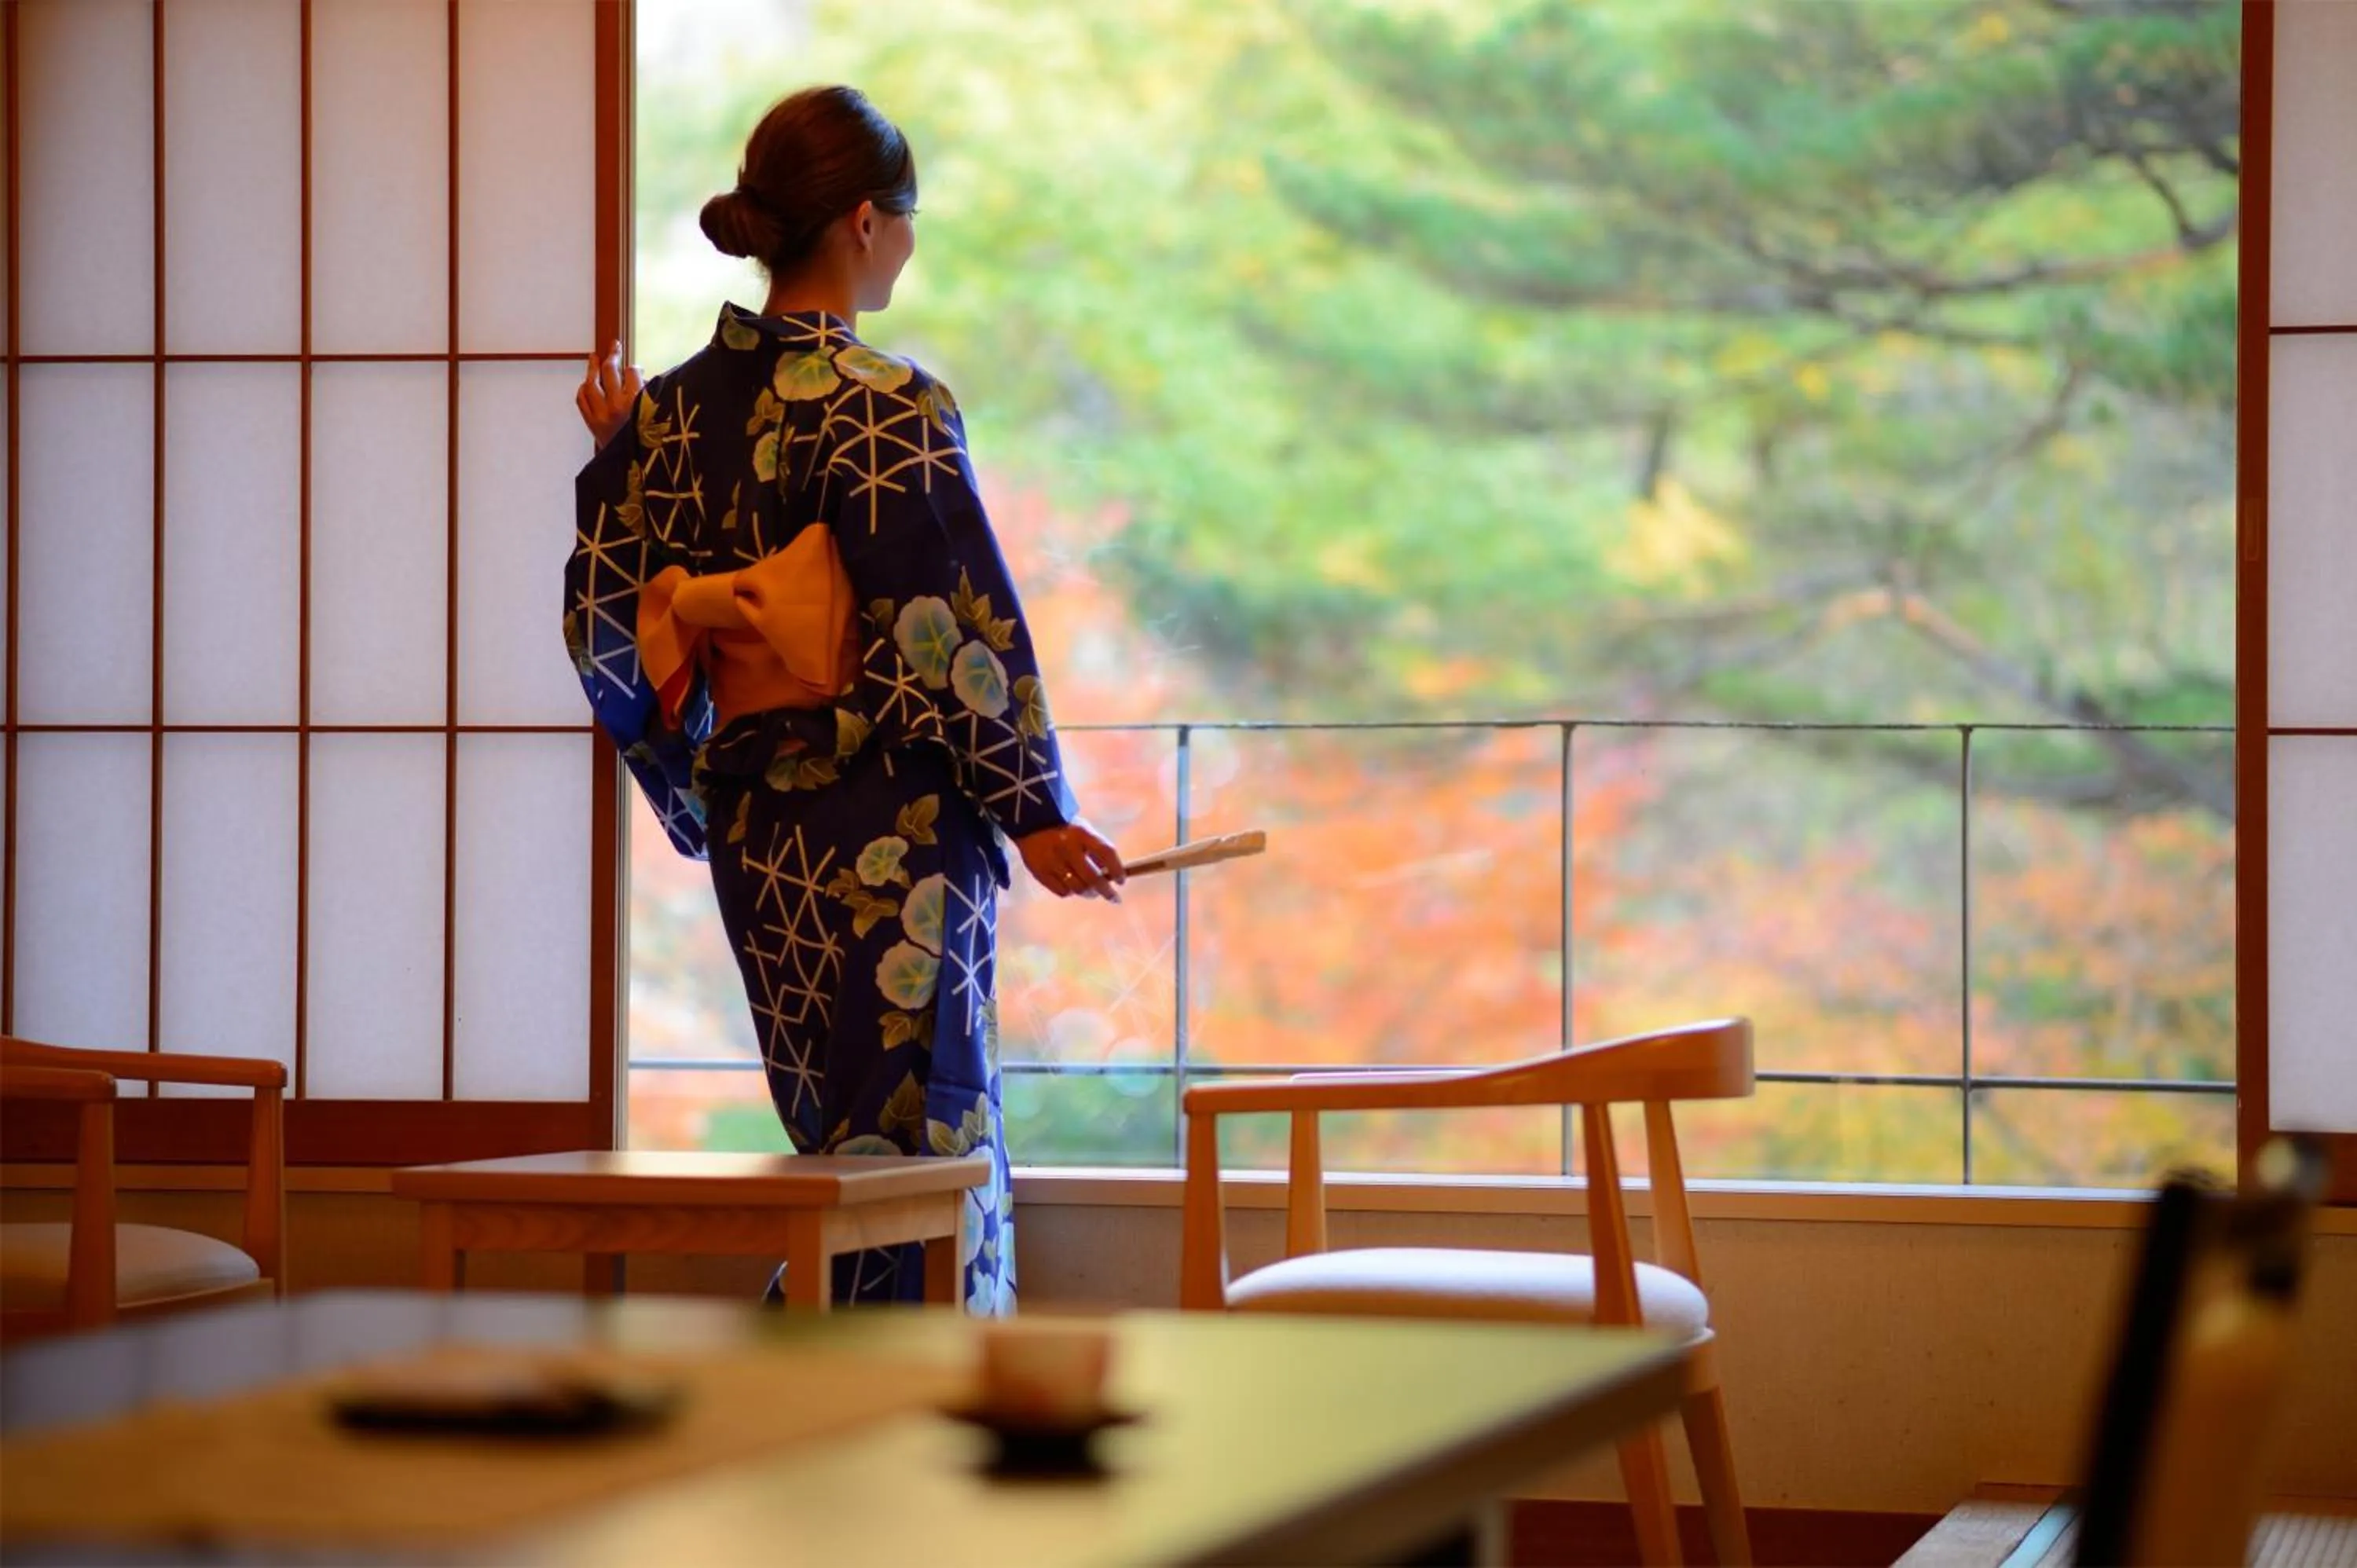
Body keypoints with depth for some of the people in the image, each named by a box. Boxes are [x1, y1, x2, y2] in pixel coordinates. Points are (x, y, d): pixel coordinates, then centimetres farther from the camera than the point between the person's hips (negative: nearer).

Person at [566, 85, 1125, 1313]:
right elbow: (955, 627, -14)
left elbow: (603, 628, 7)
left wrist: (615, 462, 21)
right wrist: (1035, 811, -6)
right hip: (893, 834, -7)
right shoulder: (889, 406, -14)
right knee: (922, 1139, 0)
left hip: (750, 837, 7)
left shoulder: (670, 414, 4)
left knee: (838, 1142, 17)